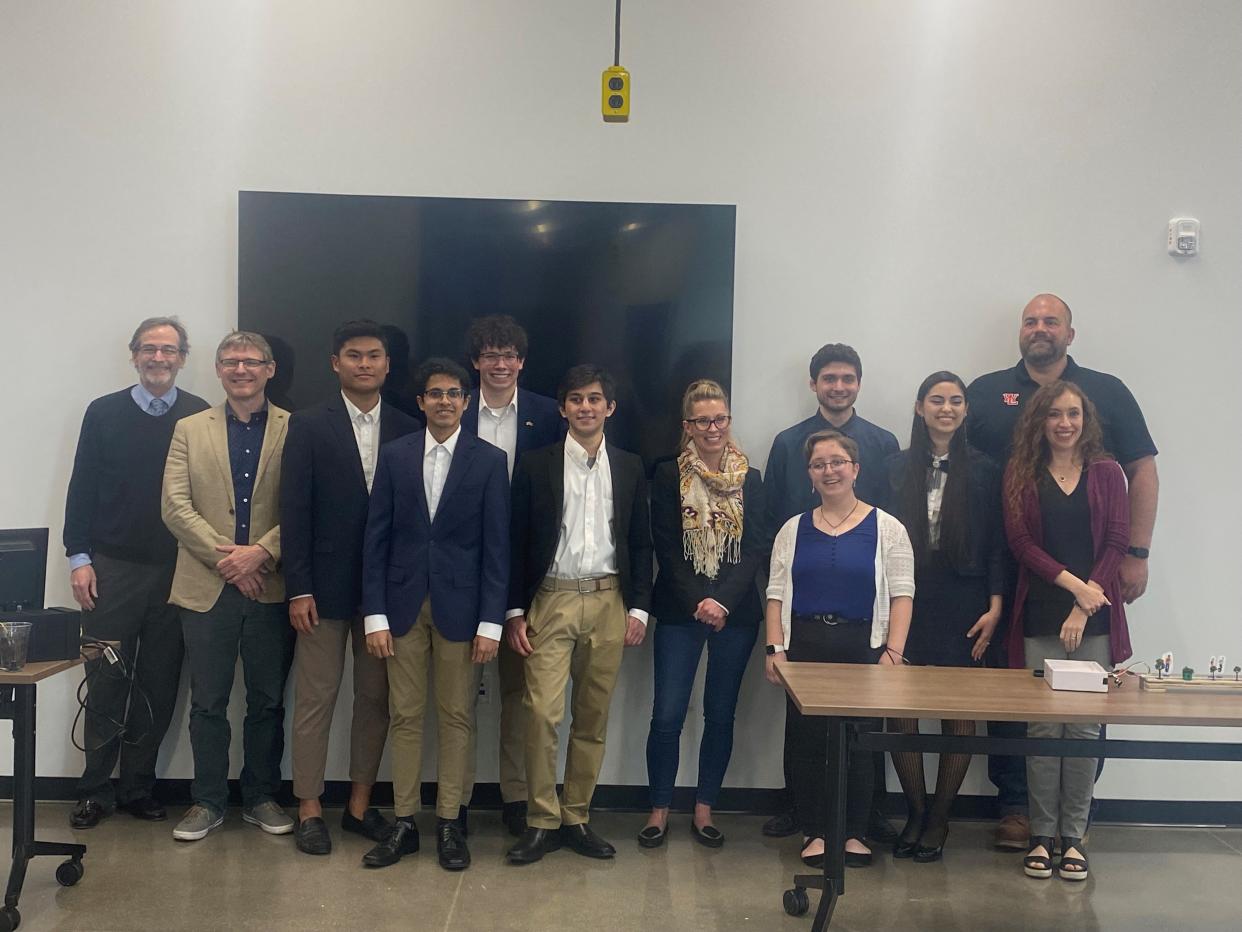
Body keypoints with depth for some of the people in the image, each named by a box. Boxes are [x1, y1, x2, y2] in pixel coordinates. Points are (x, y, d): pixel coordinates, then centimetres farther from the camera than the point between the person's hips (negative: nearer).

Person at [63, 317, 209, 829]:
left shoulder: (201, 416, 2)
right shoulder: (104, 413, 4)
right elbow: (82, 489, 3)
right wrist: (79, 557, -3)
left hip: (176, 571, 0)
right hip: (112, 569, 0)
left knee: (159, 685, 7)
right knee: (106, 681, 4)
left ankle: (138, 785, 21)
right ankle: (96, 789, 18)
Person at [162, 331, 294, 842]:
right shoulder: (189, 430, 8)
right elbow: (176, 506, -1)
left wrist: (262, 552, -17)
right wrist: (226, 557, -11)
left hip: (271, 586, -1)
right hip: (206, 588, 1)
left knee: (267, 702, 10)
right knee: (207, 703, 8)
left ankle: (261, 798, 24)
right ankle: (208, 800, 23)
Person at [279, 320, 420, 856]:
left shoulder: (407, 431, 5)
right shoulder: (309, 426, -1)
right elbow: (294, 511, -5)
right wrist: (298, 589, -10)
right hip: (326, 585, -2)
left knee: (376, 698, 10)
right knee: (316, 698, 4)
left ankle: (359, 805, 23)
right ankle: (309, 810, 16)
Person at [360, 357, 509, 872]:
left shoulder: (489, 460, -1)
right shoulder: (394, 455, 4)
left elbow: (496, 546, -3)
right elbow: (376, 537, 3)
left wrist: (490, 622, -8)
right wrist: (375, 614, -3)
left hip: (460, 604, -1)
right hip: (403, 603, 2)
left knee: (456, 717, 7)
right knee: (404, 716, 8)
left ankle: (449, 822, 18)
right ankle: (404, 823, 19)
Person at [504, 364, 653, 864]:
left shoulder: (630, 468, 8)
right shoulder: (535, 465, 2)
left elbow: (641, 543, 9)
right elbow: (517, 542, 2)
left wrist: (638, 608, 2)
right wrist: (515, 610, -3)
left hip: (609, 602, 2)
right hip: (551, 600, -2)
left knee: (593, 718, 8)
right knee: (542, 712, -8)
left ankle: (576, 818, 20)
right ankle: (541, 821, 6)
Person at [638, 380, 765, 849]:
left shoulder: (750, 479, 7)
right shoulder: (669, 476, 2)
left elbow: (755, 548, 1)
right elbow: (666, 549, -3)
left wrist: (724, 601, -12)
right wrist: (697, 602, -13)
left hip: (736, 612, 2)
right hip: (680, 611, -2)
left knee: (721, 714, 7)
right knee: (667, 714, -4)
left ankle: (703, 811, 21)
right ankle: (659, 811, 12)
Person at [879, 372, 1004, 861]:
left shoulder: (984, 471, 6)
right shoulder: (897, 468, 8)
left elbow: (996, 545, 4)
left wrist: (994, 607, -5)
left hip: (962, 607, 0)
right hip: (906, 602, 1)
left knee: (960, 713, 1)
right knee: (901, 711, -2)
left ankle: (939, 818, 17)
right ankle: (915, 812, 17)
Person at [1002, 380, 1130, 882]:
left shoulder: (1107, 473, 7)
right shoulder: (1022, 473, 7)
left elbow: (1117, 543, 0)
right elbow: (1020, 541, -1)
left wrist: (1083, 608, -8)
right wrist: (1073, 584, -12)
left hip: (1094, 617, 0)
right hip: (1039, 617, 0)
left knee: (1084, 726, 1)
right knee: (1043, 725, 1)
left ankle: (1073, 836, 11)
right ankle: (1041, 835, 10)